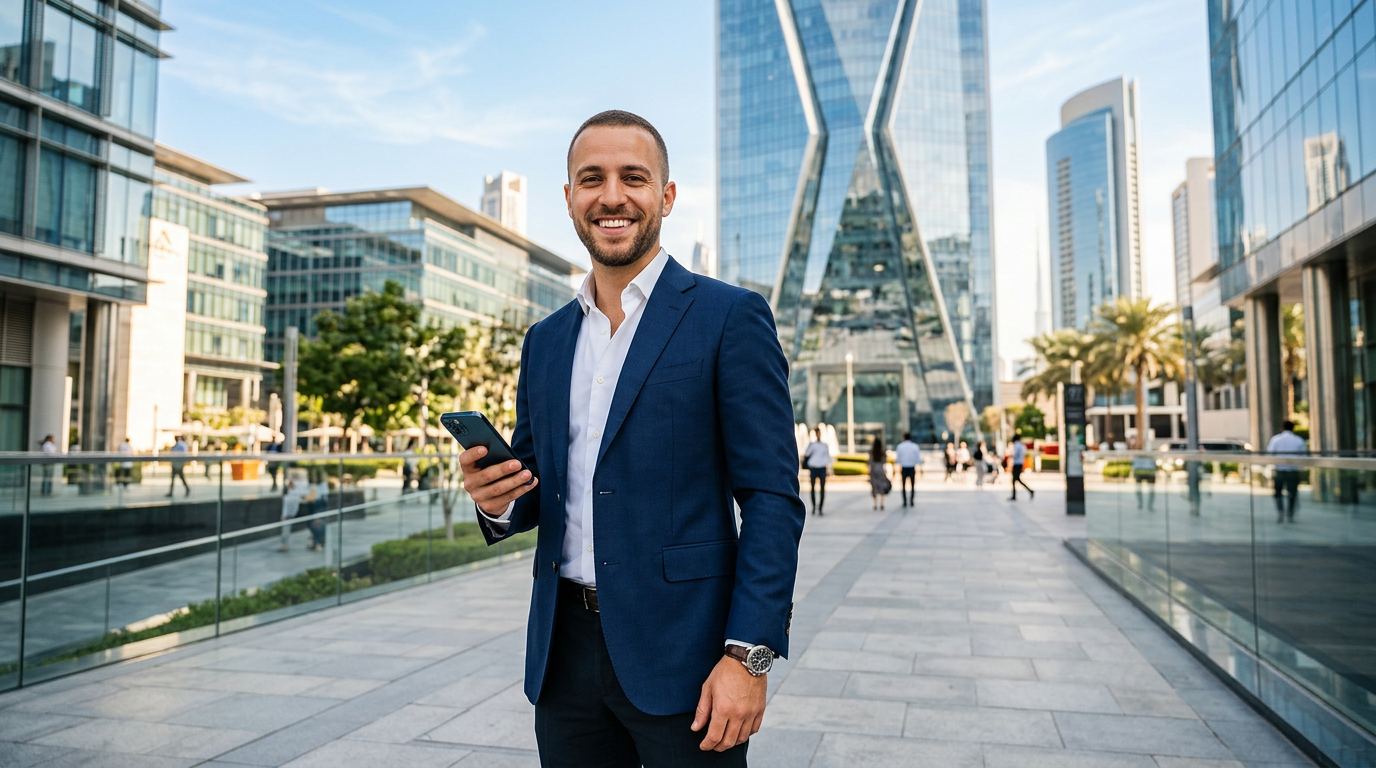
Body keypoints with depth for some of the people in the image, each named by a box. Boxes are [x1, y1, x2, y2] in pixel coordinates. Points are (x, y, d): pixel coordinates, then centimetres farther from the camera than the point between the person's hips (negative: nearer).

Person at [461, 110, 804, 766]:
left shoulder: (731, 318, -6)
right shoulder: (545, 341, 11)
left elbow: (772, 498, -10)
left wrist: (749, 656, -16)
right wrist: (498, 499, -6)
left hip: (682, 654, -5)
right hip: (565, 654, 5)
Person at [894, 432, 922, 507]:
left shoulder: (900, 446, -3)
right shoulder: (915, 446, -3)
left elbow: (897, 459, -4)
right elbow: (918, 460, -4)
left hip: (903, 468, 0)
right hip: (912, 468, 0)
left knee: (903, 485, 11)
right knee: (912, 485, 12)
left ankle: (905, 502, 5)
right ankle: (911, 501, 5)